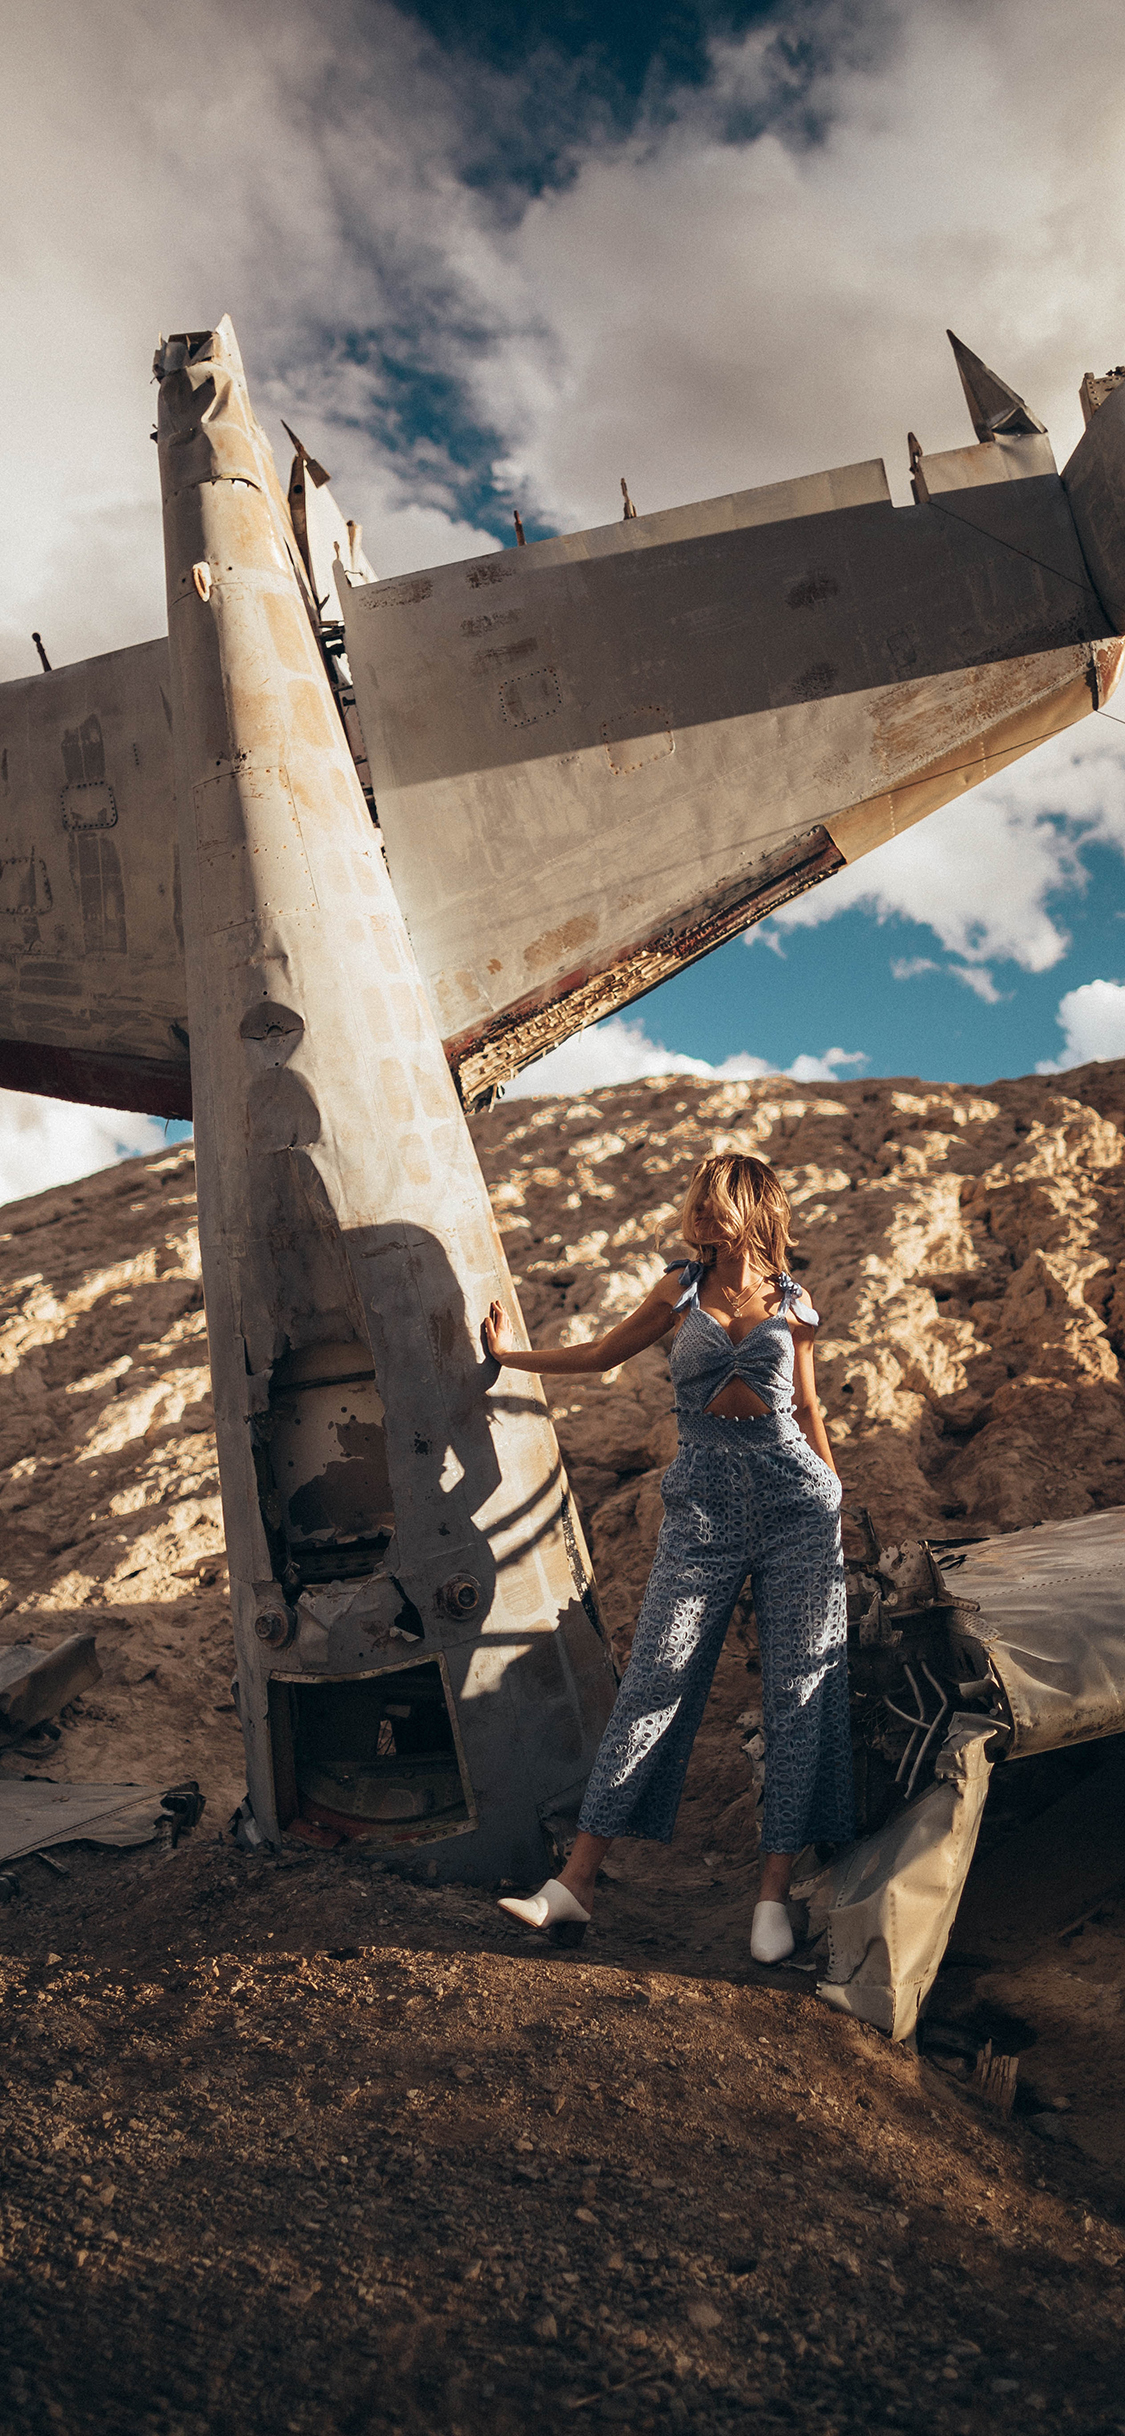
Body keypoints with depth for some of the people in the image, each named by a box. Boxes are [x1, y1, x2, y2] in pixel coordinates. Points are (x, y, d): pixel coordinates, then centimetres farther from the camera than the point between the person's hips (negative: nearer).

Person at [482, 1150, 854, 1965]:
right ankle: (577, 1883, 1)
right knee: (655, 1682, -4)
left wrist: (834, 1510, 18)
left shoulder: (793, 1305, 6)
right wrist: (513, 1353, 22)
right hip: (703, 1509, 0)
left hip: (795, 1504, 0)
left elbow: (807, 1415, 14)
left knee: (797, 1690, 0)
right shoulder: (681, 1291, 6)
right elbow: (601, 1355, 20)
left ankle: (774, 1895, 11)